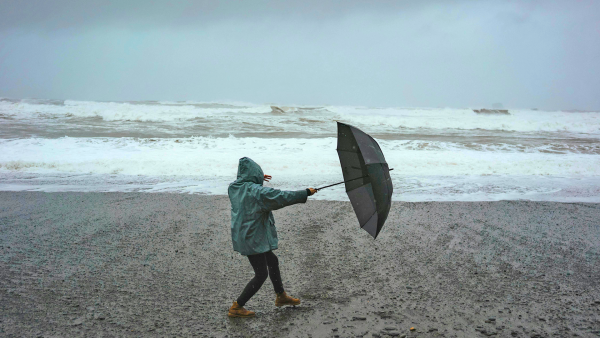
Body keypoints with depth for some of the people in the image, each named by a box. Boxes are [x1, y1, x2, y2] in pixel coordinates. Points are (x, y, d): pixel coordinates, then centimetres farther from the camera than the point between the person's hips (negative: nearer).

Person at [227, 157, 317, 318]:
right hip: (253, 238, -10)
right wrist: (306, 193, -12)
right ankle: (236, 307, 7)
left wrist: (258, 179, 37)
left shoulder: (234, 187, 2)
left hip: (242, 236, 10)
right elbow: (282, 197, -21)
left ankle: (281, 296, 40)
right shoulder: (256, 191, -23)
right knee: (261, 274, 2)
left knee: (272, 261, 24)